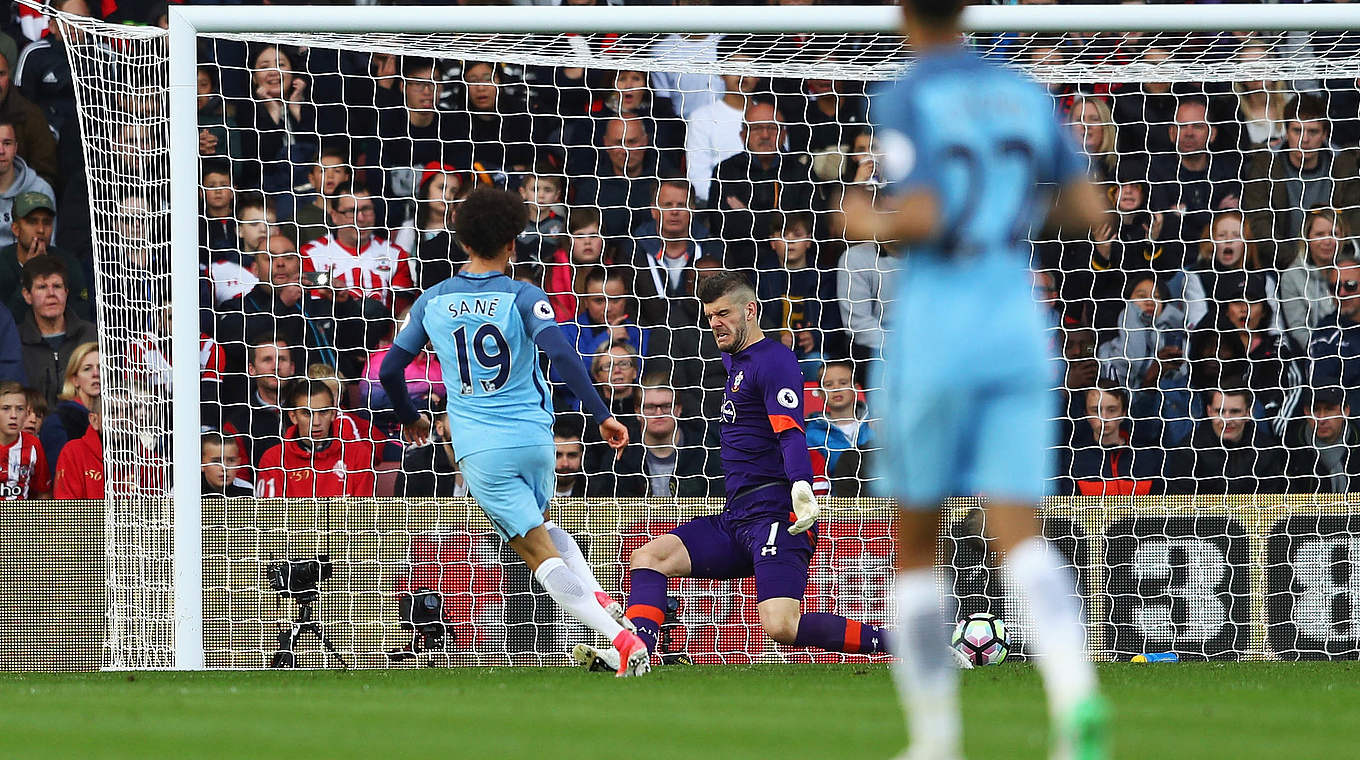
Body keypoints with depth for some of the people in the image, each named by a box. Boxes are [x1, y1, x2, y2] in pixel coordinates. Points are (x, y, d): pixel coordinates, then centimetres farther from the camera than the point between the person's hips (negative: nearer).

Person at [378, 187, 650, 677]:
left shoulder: (431, 302, 6)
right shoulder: (523, 297, -3)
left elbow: (390, 369, 13)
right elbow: (560, 353, -18)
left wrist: (409, 418, 31)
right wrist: (600, 415, -16)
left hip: (480, 450, 0)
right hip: (534, 438, 0)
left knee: (540, 553, -3)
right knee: (542, 523, 29)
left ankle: (621, 639, -19)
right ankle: (598, 597, 5)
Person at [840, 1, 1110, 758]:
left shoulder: (905, 100, -8)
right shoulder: (1027, 96, 9)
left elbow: (922, 218, -21)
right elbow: (1091, 212, 8)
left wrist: (868, 224, 1)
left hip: (933, 335, -4)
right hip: (1019, 332, 4)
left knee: (915, 544, 13)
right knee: (1020, 539, -5)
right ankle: (1078, 693, -33)